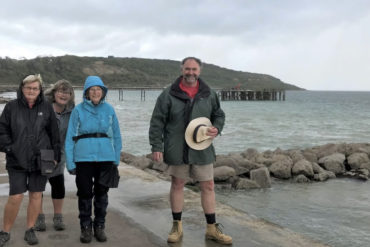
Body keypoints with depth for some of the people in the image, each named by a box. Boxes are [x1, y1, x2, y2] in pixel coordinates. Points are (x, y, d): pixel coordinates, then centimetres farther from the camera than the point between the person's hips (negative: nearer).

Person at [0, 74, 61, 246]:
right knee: (15, 198, -4)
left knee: (36, 195, 7)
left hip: (40, 160, 2)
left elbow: (54, 134, 8)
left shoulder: (46, 108, 4)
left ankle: (30, 230, 22)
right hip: (17, 161, -1)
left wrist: (55, 156, 6)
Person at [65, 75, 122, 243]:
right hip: (84, 158, -1)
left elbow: (116, 135, 7)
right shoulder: (78, 110, -2)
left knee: (102, 193, 11)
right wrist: (70, 162, -4)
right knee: (85, 193, 8)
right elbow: (70, 137, -1)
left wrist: (117, 159, 5)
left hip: (106, 158, 1)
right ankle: (85, 227, 22)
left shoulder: (109, 109, 3)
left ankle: (99, 226, 25)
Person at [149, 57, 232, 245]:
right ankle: (177, 227, 25)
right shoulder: (168, 95, -4)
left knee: (208, 186, 6)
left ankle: (212, 229, 19)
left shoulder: (209, 94, 4)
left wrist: (217, 128, -6)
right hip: (177, 150, -2)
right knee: (177, 185, 10)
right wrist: (156, 147, -9)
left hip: (202, 150, 2)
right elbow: (157, 122, -3)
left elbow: (219, 115, 16)